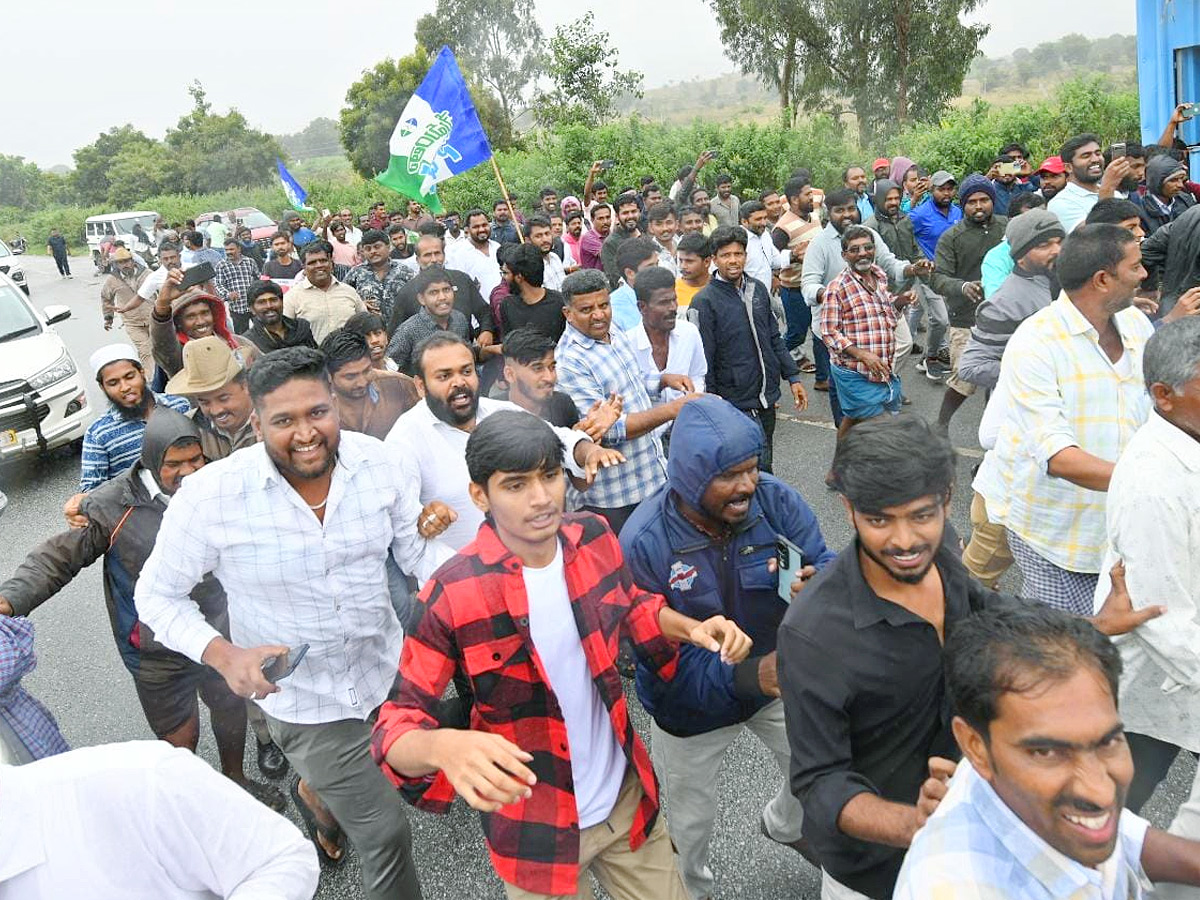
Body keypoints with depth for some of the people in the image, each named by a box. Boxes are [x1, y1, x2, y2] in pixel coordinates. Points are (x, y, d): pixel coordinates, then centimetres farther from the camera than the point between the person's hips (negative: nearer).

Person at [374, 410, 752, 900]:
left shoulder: (594, 538, -10)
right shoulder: (452, 596, -25)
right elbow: (396, 727, -20)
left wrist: (691, 628, -9)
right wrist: (445, 746, -43)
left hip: (629, 798, 4)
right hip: (537, 830, -4)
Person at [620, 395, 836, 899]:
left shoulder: (774, 499, -21)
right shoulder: (643, 542, -31)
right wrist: (748, 676, -45)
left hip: (779, 681, 3)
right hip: (692, 709, -3)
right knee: (690, 825, 21)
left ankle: (785, 826, 63)